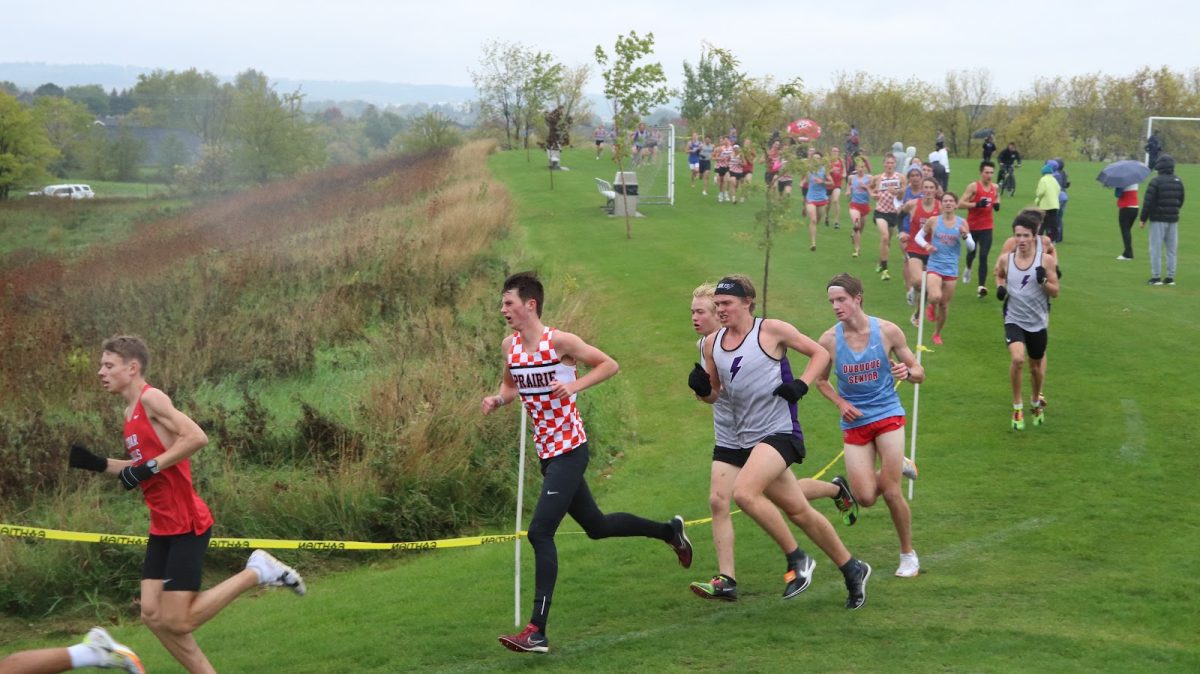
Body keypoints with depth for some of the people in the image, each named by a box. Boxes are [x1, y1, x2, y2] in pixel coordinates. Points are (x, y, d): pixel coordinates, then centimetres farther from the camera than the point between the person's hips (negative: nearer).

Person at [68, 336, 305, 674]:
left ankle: (257, 572, 3)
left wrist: (150, 466, -23)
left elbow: (197, 437, -25)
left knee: (177, 622, -8)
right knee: (153, 615, 4)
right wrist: (98, 464, 11)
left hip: (187, 525, -9)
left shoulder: (151, 398, -13)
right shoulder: (131, 411, 13)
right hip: (163, 527, 9)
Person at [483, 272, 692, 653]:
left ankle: (537, 632, -16)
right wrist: (497, 400, -2)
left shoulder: (559, 341, -15)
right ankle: (669, 531, 43)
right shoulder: (510, 346, 4)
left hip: (568, 450, -8)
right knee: (596, 526, 19)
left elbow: (609, 365, -7)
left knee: (540, 533, -16)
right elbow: (511, 386, 20)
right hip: (546, 451, 8)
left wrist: (574, 385, -21)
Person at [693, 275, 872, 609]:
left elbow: (820, 353, 1)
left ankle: (797, 559, -10)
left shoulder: (772, 330, -7)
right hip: (747, 440, 7)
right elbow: (714, 394, 18)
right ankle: (852, 569, 26)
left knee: (743, 492, -26)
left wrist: (801, 384, -15)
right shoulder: (712, 343, 9)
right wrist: (702, 389, -5)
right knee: (798, 511, 11)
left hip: (778, 432, -7)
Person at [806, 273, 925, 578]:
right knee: (866, 498, -5)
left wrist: (906, 372, -23)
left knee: (890, 492, -9)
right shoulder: (829, 340, -7)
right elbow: (821, 380, 10)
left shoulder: (887, 331, -8)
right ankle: (897, 465, 28)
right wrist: (840, 403, -8)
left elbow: (919, 373, 1)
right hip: (854, 422, 2)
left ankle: (908, 555, 13)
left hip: (887, 414, -2)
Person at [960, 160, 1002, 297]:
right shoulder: (973, 187, -11)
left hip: (987, 228, 2)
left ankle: (982, 286, -10)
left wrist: (997, 205, 2)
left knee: (983, 257, -8)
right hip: (972, 227, -2)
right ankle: (968, 269, 50)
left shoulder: (995, 187, 4)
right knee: (971, 253, 15)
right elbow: (960, 204, -14)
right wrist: (977, 204, -25)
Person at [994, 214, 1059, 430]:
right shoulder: (1005, 259, -3)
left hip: (1038, 322, 1)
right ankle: (1017, 407, -8)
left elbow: (1055, 292, -3)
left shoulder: (1046, 260, -8)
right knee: (1017, 358, -24)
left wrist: (1043, 281, -23)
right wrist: (1000, 287, -2)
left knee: (1036, 366, 14)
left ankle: (1036, 402, 44)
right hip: (1014, 320, -1)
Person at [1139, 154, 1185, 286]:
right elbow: (1180, 201, 12)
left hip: (1158, 220, -5)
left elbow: (1148, 202, -14)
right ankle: (1170, 277, 10)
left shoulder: (1156, 182, -13)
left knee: (1156, 249, 0)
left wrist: (1143, 219, -5)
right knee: (1171, 249, 10)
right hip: (1173, 220, 5)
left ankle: (1156, 277, -1)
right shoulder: (1178, 181, 5)